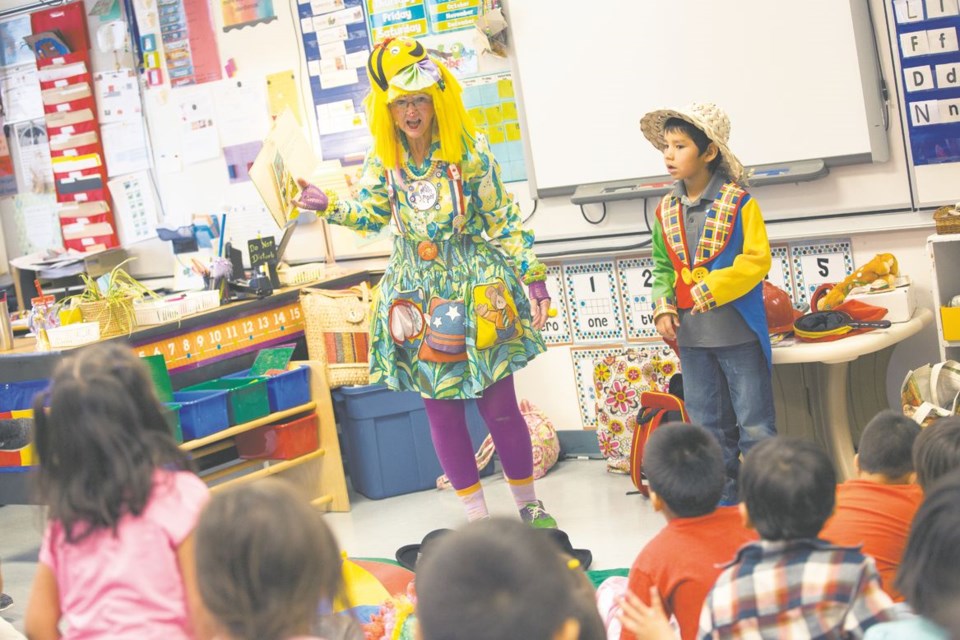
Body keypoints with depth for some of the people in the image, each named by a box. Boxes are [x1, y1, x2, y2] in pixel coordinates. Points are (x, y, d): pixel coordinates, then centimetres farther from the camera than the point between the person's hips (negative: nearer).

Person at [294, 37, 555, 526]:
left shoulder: (469, 152, -9)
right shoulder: (383, 159, 0)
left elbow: (503, 220, -5)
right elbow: (372, 213, 7)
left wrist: (534, 277, -6)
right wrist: (328, 206, -10)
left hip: (473, 284, -3)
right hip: (417, 292, 3)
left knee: (498, 403, 1)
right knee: (440, 408, 6)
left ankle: (528, 504, 19)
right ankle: (476, 514, 18)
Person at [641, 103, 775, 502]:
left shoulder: (739, 202, -9)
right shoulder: (666, 211, 6)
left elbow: (757, 259, -14)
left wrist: (711, 290, -20)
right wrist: (663, 307, -2)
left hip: (738, 331, -5)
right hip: (691, 336, 6)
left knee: (755, 424, 2)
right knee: (708, 427, 13)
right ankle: (725, 501, 24)